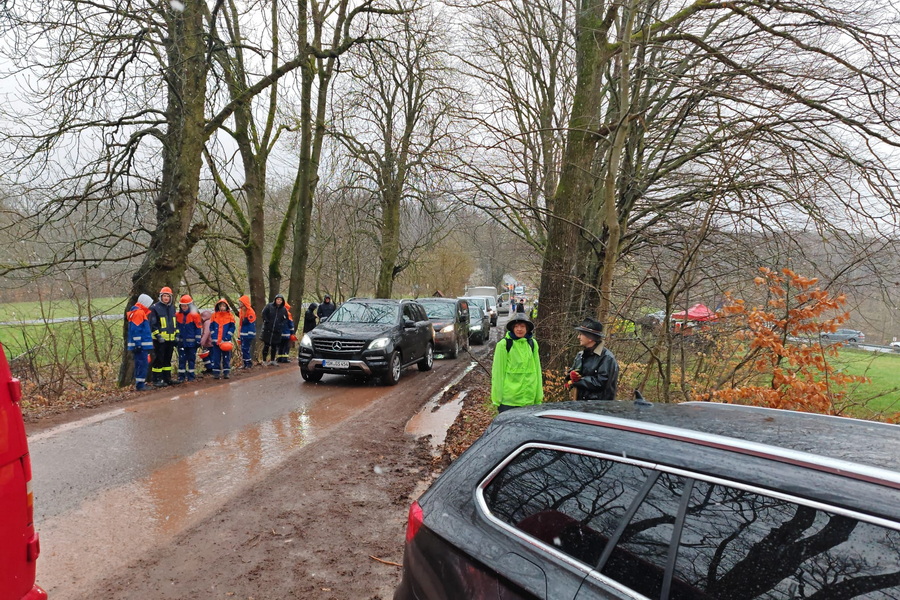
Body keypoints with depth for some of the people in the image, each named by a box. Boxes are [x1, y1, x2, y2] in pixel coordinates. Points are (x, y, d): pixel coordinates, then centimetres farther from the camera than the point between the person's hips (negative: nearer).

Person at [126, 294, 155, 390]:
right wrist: (137, 344, -21)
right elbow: (136, 330, -19)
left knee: (140, 364, 14)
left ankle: (140, 383, 20)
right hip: (140, 345, -10)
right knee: (142, 363, -10)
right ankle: (140, 384, -9)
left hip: (142, 345, 10)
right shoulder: (138, 313, -13)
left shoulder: (140, 312, 19)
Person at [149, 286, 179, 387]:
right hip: (159, 339, -7)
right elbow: (152, 324, -10)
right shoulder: (155, 308, -7)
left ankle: (167, 378, 21)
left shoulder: (172, 307, 14)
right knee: (159, 359, -4)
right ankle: (156, 380, 1)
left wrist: (177, 334, 15)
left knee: (168, 359, 13)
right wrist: (157, 335, -17)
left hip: (171, 338, 7)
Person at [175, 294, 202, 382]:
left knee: (191, 358, 5)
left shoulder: (195, 315, -6)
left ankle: (191, 375, 14)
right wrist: (175, 339, 12)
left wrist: (198, 340, -6)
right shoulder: (177, 315, 5)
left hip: (191, 342, -3)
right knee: (181, 359, 5)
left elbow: (199, 328, -4)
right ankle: (181, 376, 11)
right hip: (181, 341, 3)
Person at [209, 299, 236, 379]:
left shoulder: (230, 316, 1)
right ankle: (216, 373, 10)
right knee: (216, 357, 4)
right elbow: (211, 327, 8)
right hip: (216, 341, 1)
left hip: (226, 341, -1)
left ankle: (227, 372, 10)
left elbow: (232, 328, -1)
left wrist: (227, 338, -9)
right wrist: (213, 337, -2)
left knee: (226, 357, 4)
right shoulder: (214, 315, 6)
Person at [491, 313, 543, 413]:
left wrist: (539, 397, 11)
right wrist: (497, 399, -5)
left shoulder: (532, 343, 8)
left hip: (528, 399, 4)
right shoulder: (504, 344, -6)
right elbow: (497, 372, -4)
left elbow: (537, 370, 12)